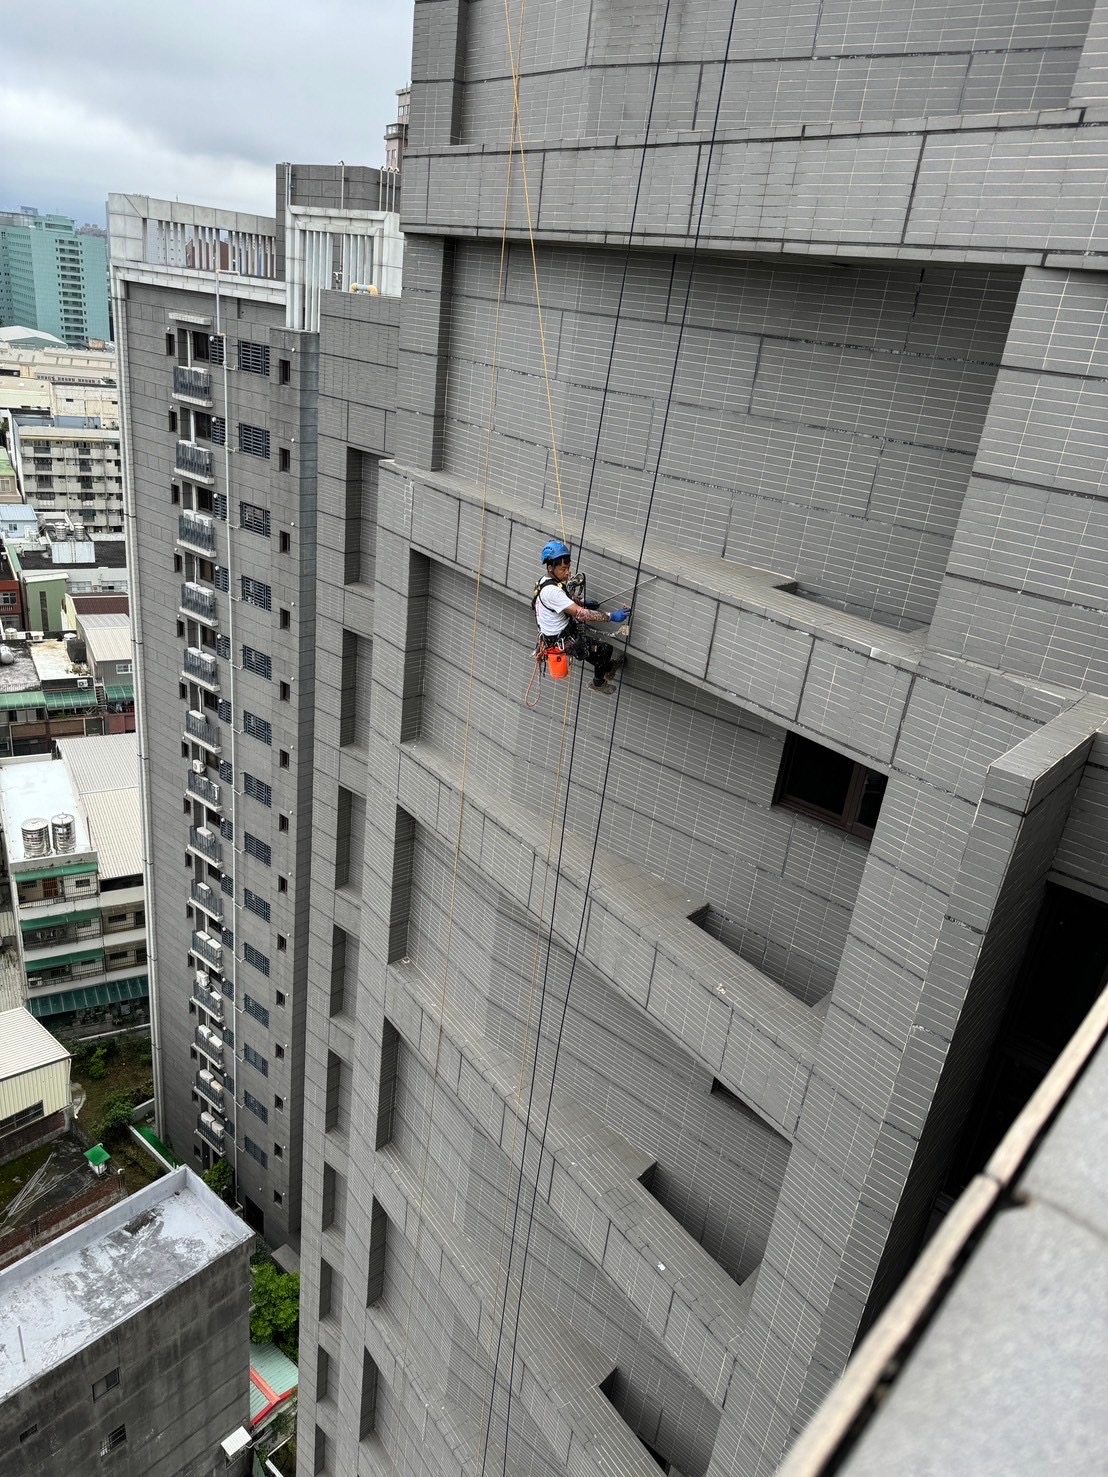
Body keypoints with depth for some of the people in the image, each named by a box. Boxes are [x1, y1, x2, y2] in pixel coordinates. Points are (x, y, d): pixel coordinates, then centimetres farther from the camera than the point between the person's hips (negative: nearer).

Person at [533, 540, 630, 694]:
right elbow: (579, 613, -36)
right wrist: (611, 616, -35)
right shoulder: (551, 591, -32)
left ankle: (606, 667, 51)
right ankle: (598, 683, 22)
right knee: (605, 649, 0)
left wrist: (583, 602, 6)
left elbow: (566, 601, 20)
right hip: (560, 641, -10)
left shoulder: (545, 581, -1)